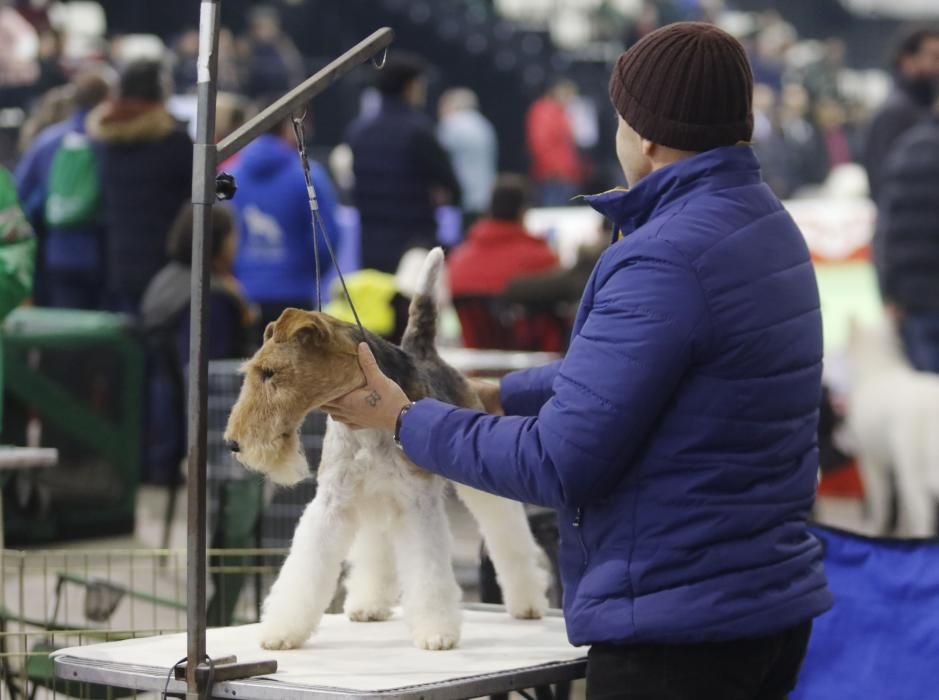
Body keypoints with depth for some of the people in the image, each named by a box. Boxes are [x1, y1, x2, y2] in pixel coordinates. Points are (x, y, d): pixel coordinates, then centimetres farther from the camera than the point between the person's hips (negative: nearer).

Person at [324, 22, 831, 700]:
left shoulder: (665, 260, -21)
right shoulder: (767, 224, 9)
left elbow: (560, 463, -20)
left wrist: (406, 421, -8)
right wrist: (499, 396, 23)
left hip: (679, 628, -9)